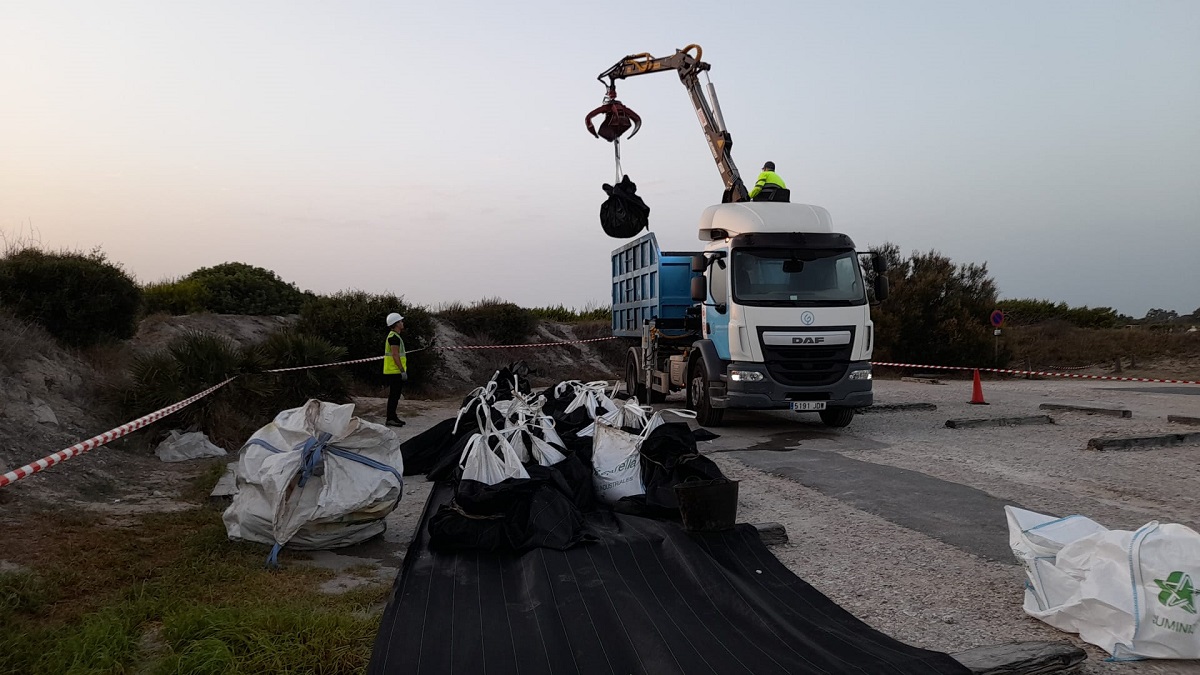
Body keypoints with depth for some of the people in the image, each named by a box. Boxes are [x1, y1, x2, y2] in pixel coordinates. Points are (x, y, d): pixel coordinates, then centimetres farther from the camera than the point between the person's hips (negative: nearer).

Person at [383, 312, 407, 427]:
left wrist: (402, 370, 23)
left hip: (394, 371, 11)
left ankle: (393, 417, 21)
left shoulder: (394, 336, 19)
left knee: (395, 395, 15)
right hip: (394, 371, -11)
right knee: (394, 395, -8)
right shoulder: (394, 337, -15)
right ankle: (390, 419, -5)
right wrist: (402, 370, -22)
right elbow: (395, 355, -21)